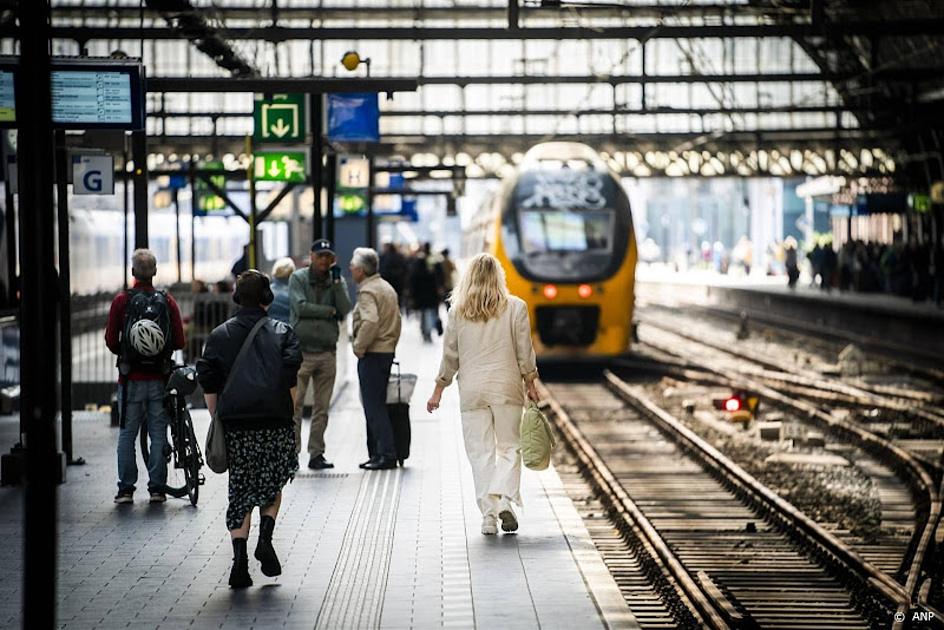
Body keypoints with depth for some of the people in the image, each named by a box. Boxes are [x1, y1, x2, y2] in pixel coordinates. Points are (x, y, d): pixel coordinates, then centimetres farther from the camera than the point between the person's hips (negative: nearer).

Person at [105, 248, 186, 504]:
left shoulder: (122, 300, -5)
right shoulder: (167, 301, 0)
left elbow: (111, 340, -5)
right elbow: (180, 342, -1)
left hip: (131, 378, -1)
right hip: (159, 378, 1)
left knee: (127, 434, 5)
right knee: (158, 433, 7)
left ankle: (126, 489, 4)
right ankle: (157, 488, 7)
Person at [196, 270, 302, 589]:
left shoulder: (220, 334, 9)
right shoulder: (282, 332, 5)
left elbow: (208, 382, 4)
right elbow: (292, 376, -5)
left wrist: (217, 419, 9)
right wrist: (291, 413, 3)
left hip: (235, 422, 1)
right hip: (275, 420, -1)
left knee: (240, 490, 7)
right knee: (272, 484, 17)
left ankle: (240, 556, -4)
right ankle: (265, 537, -4)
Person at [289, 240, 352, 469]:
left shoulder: (337, 281, 9)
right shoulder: (298, 278, 1)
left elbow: (345, 310, -5)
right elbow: (301, 307, -12)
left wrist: (336, 280, -10)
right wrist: (330, 311, -6)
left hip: (327, 352, 3)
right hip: (302, 351, -3)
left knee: (322, 407, 6)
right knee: (295, 404, -7)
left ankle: (316, 453, 12)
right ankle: (292, 450, -3)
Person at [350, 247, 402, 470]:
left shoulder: (367, 291, -15)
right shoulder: (387, 288, 16)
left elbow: (370, 322, -29)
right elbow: (396, 320, 20)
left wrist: (359, 347, -19)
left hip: (372, 354, -10)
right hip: (387, 351, 10)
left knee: (373, 406, -6)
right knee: (376, 405, 14)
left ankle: (386, 455, -7)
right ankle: (377, 453, 18)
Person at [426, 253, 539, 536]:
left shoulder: (458, 311, 1)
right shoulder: (515, 307, -1)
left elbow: (450, 355, 4)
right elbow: (525, 352, 0)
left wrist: (438, 390, 13)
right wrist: (530, 384, 11)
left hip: (472, 390, 1)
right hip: (507, 386, 0)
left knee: (480, 452, 5)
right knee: (509, 447, 8)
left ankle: (489, 514, 2)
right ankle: (505, 500, -13)